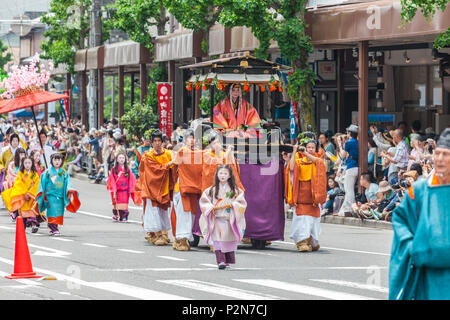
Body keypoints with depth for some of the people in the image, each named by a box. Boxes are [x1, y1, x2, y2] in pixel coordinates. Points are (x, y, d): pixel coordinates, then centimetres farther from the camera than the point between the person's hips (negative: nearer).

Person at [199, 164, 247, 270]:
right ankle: (220, 261, -19)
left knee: (229, 241, 5)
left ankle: (228, 262, 17)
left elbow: (241, 204, 2)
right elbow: (204, 202, 5)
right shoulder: (211, 190, 6)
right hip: (216, 220, -1)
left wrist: (232, 205, -15)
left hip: (230, 220, 1)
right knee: (218, 240, -14)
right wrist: (213, 207, -11)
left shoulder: (235, 190, 5)